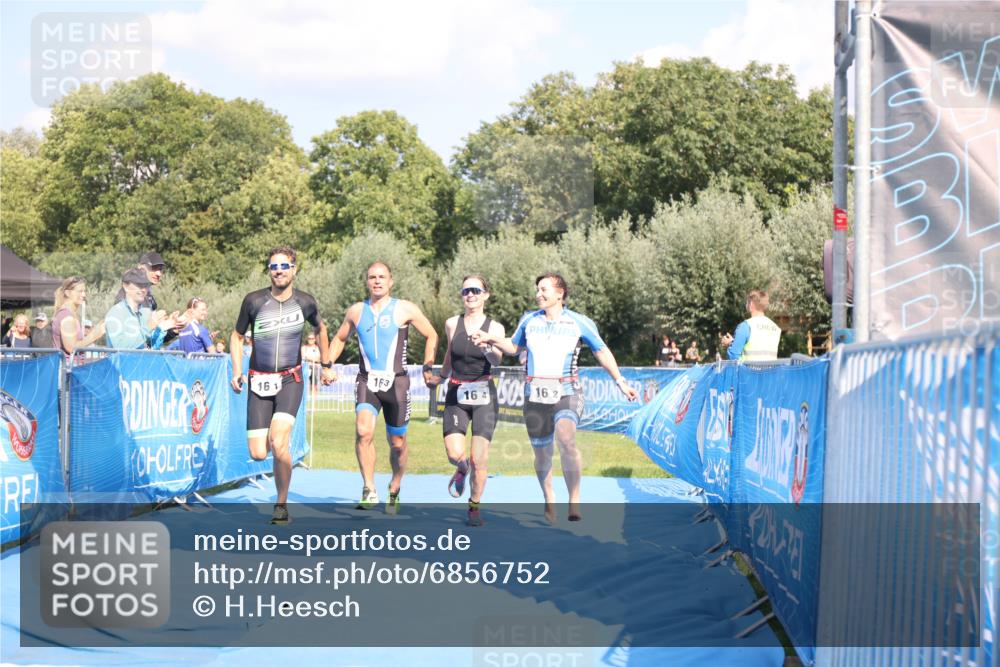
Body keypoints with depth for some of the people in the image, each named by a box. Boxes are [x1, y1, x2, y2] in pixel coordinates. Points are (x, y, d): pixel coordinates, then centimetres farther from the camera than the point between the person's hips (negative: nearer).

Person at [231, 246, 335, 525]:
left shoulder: (305, 302, 0)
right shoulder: (254, 301, -3)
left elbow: (321, 329, 21)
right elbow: (237, 336, 11)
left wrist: (327, 365, 25)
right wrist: (237, 372, 1)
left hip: (290, 379, -1)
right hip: (259, 381, 1)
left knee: (278, 443, -23)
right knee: (258, 454, -5)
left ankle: (282, 504, -4)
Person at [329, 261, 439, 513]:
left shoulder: (405, 310, 0)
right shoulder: (356, 311, 9)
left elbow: (431, 335, 10)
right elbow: (339, 338, 25)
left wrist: (427, 367, 2)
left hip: (396, 382, -1)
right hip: (367, 381, 1)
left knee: (397, 443, 7)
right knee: (363, 432, -24)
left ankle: (394, 490, 30)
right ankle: (369, 490, -18)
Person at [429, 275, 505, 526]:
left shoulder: (495, 328, -2)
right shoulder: (452, 324, 4)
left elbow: (497, 360, -19)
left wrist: (487, 348, -39)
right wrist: (442, 375, 34)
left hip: (484, 395, -2)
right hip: (456, 395, 2)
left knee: (478, 459, -7)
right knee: (454, 454, -13)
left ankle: (474, 508, 14)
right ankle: (462, 469, 24)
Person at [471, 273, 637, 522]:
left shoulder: (579, 323, 1)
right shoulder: (529, 320, 8)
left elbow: (602, 352, 11)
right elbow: (514, 347, 24)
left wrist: (620, 382, 9)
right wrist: (491, 339, 7)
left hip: (567, 392, -3)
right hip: (535, 395, 3)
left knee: (566, 438, -29)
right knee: (542, 453, 8)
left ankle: (574, 503, -26)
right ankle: (549, 501, 31)